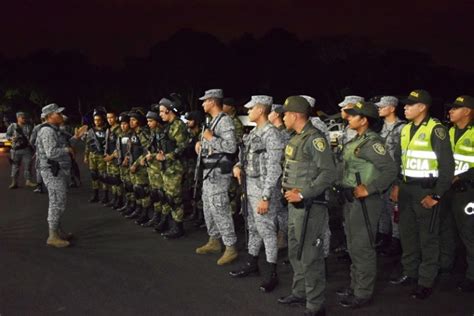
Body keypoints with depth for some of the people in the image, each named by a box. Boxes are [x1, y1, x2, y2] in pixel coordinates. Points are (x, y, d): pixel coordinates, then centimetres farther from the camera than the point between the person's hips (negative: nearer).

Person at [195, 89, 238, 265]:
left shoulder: (225, 121, -15)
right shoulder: (214, 121, 16)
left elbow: (231, 147, -25)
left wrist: (210, 138, -21)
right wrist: (202, 143, 10)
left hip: (218, 173, -10)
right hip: (209, 171, 10)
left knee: (219, 209, -10)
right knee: (208, 208, 15)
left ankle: (231, 247, -4)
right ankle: (214, 241, 27)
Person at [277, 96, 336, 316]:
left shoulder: (314, 139, -16)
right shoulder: (296, 138, 13)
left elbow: (329, 174, -22)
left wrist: (302, 194, -22)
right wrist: (287, 188, 5)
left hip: (309, 206, -10)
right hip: (294, 204, 10)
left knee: (310, 256, -4)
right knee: (295, 253, 19)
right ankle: (299, 293, 34)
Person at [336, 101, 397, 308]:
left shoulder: (371, 142, -17)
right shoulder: (357, 140, 10)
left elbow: (391, 170, -24)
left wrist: (369, 189, -24)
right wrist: (346, 190, 9)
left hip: (365, 201, -10)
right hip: (351, 199, 10)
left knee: (362, 247, -1)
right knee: (353, 246, 18)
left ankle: (363, 293, 10)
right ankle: (355, 286, 31)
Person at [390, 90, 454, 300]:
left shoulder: (435, 130, -14)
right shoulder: (406, 129, 9)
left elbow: (447, 164, -16)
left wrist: (437, 195, -17)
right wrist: (396, 185, 12)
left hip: (425, 190, -7)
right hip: (406, 189, 7)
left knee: (427, 237, 2)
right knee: (406, 233, 15)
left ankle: (426, 281, 12)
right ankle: (410, 273, 29)